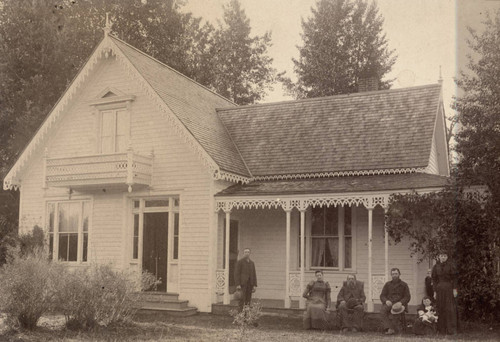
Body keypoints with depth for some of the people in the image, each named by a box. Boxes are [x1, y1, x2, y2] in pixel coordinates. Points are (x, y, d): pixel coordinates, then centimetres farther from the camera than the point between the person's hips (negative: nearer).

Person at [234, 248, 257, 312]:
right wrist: (238, 285, -15)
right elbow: (236, 273, -7)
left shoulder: (252, 263, 15)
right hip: (242, 283, -5)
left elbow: (254, 275, 14)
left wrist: (254, 285, 5)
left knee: (248, 300, 3)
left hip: (250, 284, 5)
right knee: (242, 299, -12)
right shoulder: (240, 262, -2)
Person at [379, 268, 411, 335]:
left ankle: (392, 328, -38)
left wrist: (400, 302, -14)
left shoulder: (404, 285, 15)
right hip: (389, 303, 2)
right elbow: (382, 296, 14)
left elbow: (407, 297, 7)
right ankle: (389, 328, -45)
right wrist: (386, 301, -10)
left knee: (395, 312, -38)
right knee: (382, 311, -33)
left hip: (399, 304, -2)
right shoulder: (387, 284, 21)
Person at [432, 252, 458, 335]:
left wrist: (454, 289, -7)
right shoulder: (436, 267, 5)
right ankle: (441, 329, 8)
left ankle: (451, 329, 0)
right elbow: (434, 280, 6)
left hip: (449, 288, -2)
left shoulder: (450, 266, 0)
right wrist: (435, 291, 3)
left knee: (450, 309, -4)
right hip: (439, 289, 2)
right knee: (440, 309, 2)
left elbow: (454, 278, 0)